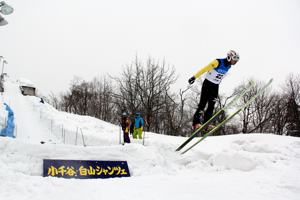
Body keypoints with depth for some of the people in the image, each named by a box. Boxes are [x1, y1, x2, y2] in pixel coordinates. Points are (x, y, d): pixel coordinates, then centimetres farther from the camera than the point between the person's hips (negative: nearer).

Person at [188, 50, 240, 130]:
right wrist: (194, 77, -24)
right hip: (207, 84, -7)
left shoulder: (228, 66, 4)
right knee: (202, 104, -12)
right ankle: (196, 123, -12)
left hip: (215, 87, 7)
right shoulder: (218, 62, -18)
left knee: (211, 106, 1)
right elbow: (205, 69, -21)